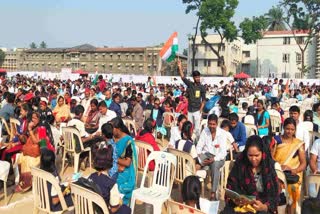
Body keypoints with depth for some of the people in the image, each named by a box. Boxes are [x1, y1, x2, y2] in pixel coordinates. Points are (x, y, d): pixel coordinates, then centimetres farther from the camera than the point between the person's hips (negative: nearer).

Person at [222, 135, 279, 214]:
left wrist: (264, 207, -20)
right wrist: (235, 201, -17)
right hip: (240, 205, 0)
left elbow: (274, 196, -2)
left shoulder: (269, 167, -3)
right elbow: (230, 188, 2)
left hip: (263, 208, 0)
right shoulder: (239, 165, -1)